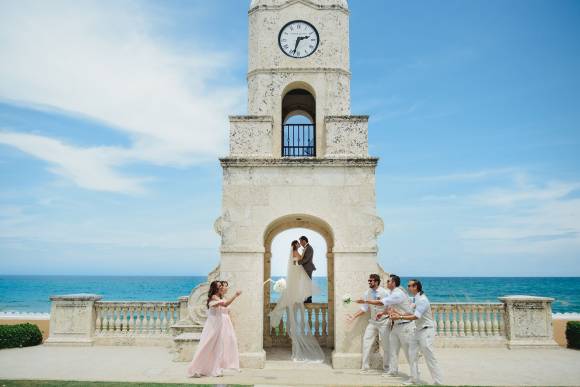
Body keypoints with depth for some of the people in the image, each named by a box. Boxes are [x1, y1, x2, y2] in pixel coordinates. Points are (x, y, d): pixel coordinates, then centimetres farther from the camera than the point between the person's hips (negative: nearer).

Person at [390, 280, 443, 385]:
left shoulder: (422, 300, -20)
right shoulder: (415, 299, 9)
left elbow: (416, 316, -26)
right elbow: (413, 314, 13)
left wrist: (400, 317, -23)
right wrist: (398, 314, 7)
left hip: (426, 330, -9)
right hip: (418, 330, 10)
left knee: (429, 358, -4)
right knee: (412, 354, 11)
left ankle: (438, 382, 6)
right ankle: (414, 379, 21)